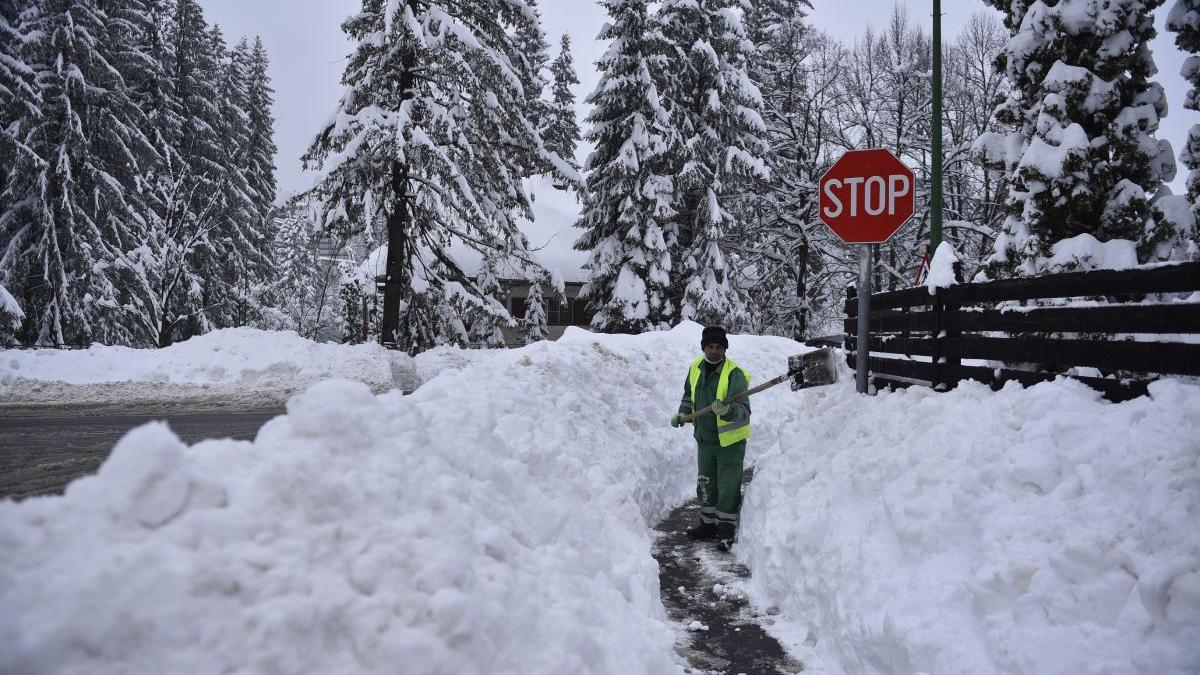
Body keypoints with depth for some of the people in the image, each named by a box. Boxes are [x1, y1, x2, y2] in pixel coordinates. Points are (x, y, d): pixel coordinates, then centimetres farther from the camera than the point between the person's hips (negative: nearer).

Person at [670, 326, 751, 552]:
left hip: (730, 440, -6)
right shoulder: (696, 367, -1)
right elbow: (689, 395, 18)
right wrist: (683, 414, 3)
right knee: (705, 484, 17)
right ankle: (708, 524, 33)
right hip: (704, 438, 6)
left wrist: (728, 410, -49)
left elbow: (744, 411, -30)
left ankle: (726, 529, 17)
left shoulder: (734, 373, -21)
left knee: (728, 487, 2)